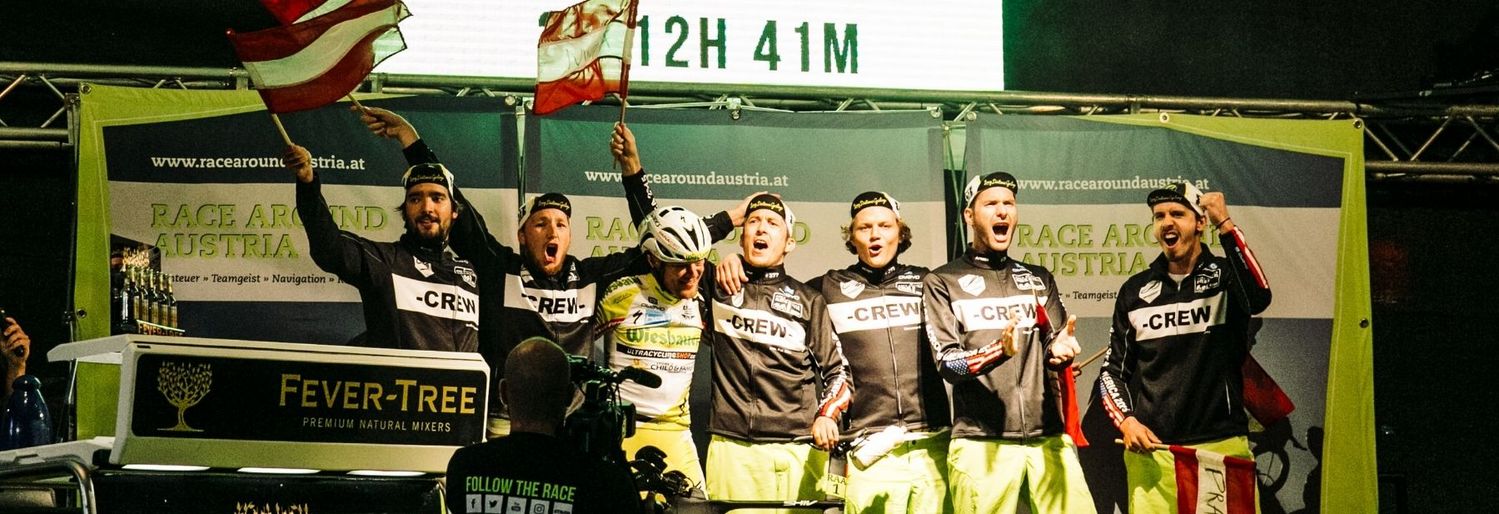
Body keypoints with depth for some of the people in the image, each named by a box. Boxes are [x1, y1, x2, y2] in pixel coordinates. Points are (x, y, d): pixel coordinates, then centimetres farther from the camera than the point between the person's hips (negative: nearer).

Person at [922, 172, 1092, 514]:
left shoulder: (1040, 279, 19)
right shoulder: (942, 282, 7)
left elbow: (1057, 343, 10)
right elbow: (948, 363, -3)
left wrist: (1060, 351, -15)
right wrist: (1000, 350, -22)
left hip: (1048, 438, 3)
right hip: (981, 443, -3)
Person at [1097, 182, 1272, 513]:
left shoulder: (1226, 275, 4)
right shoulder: (1136, 290, 12)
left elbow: (1259, 298, -20)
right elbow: (1114, 370, 16)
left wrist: (1225, 225, -18)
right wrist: (1126, 421, -2)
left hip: (1221, 446, -2)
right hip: (1151, 449, 2)